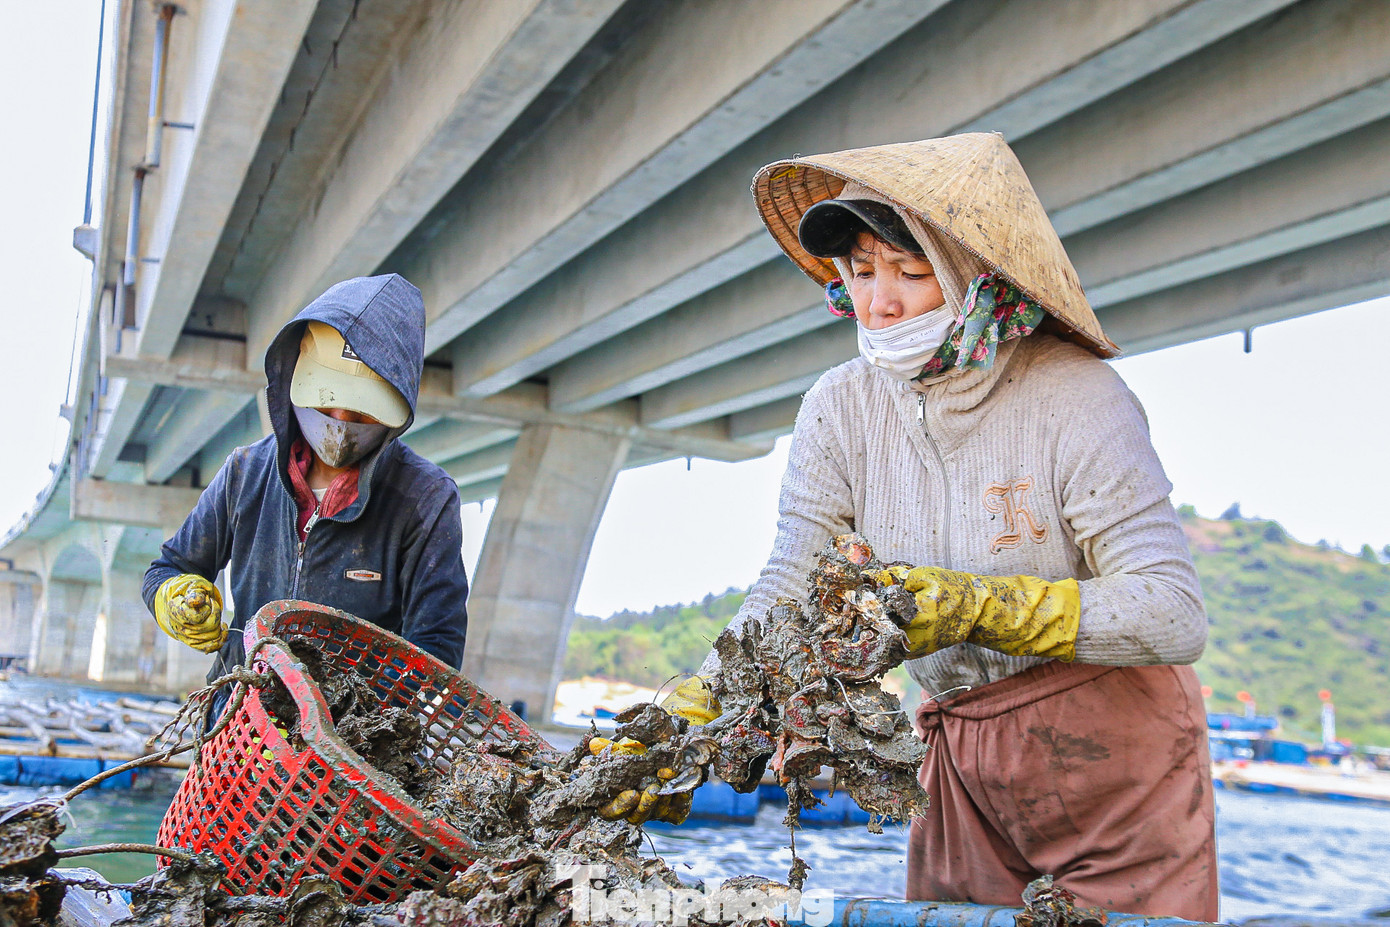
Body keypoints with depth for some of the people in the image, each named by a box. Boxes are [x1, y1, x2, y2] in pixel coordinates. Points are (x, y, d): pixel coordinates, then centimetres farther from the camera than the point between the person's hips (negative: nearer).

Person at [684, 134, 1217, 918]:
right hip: (964, 758, 3)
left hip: (1117, 752, -3)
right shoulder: (842, 408, -5)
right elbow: (787, 591, -7)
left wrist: (981, 606, -30)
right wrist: (687, 719, -20)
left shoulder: (1075, 397, -18)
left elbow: (1176, 617, -20)